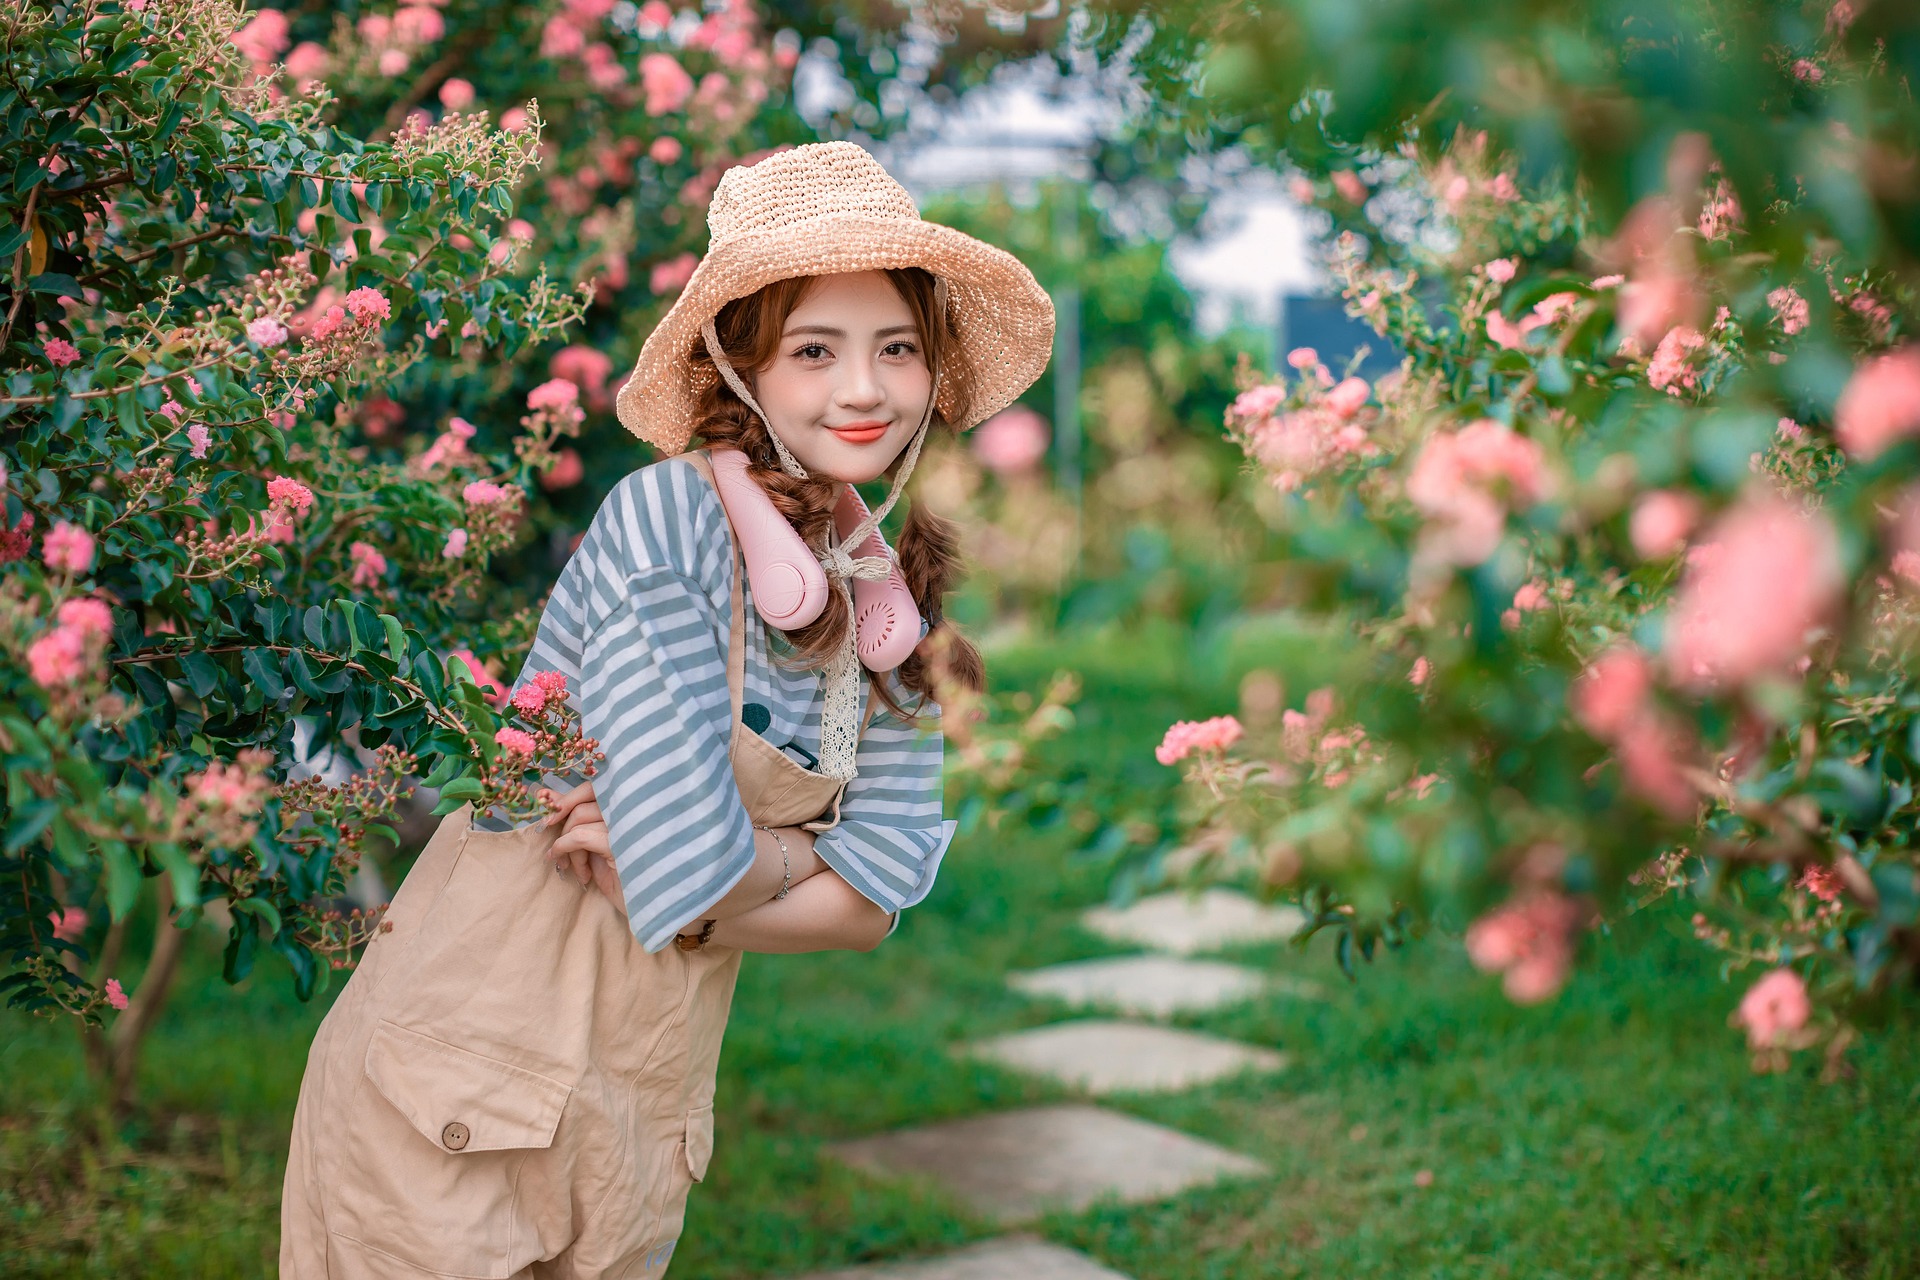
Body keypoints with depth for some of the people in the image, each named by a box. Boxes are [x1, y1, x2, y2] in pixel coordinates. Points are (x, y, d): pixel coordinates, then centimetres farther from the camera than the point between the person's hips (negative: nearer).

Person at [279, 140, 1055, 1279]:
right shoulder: (667, 514, -19)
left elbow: (873, 902, -3)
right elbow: (703, 883, -23)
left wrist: (670, 880, -15)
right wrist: (804, 846, -5)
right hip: (459, 1098, -6)